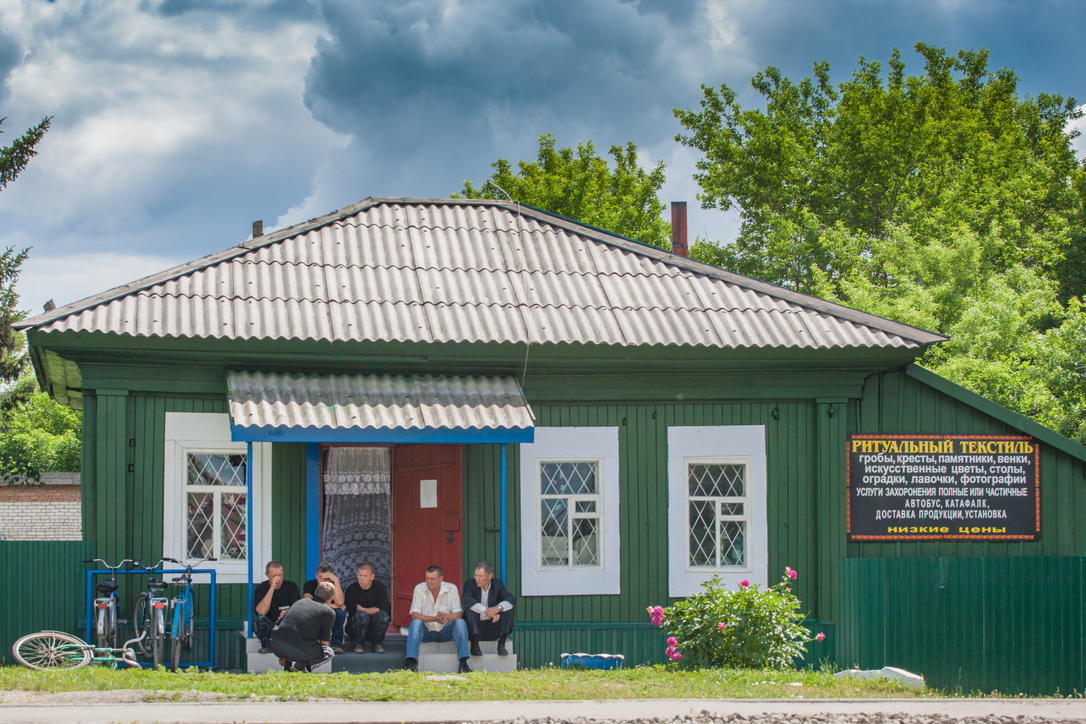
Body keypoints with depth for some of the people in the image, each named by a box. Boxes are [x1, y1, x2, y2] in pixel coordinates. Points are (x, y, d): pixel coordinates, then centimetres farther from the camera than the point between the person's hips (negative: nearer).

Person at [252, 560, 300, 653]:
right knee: (260, 618, -32)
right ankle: (265, 645, -7)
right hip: (268, 626, -1)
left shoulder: (291, 586, 1)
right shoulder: (261, 588, -5)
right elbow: (261, 612, -21)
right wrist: (272, 588, -23)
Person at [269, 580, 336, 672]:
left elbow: (277, 626, 22)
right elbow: (324, 641, 10)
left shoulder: (300, 601, 22)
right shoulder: (328, 612, 6)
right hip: (299, 650, -5)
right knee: (329, 652, 22)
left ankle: (287, 664, 16)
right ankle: (300, 665, -1)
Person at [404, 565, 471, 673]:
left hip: (445, 632, 1)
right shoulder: (419, 589, -9)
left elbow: (459, 614, -13)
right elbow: (414, 615, -17)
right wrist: (434, 618, -33)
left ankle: (463, 663, -30)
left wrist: (446, 617, -36)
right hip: (426, 631, -1)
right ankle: (411, 662, -40)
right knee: (416, 622, -31)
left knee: (460, 622, -26)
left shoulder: (451, 589, -7)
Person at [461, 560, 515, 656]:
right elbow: (467, 600, -26)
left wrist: (498, 608, -35)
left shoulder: (497, 584, 2)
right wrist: (486, 611, -38)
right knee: (469, 609, -28)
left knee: (508, 608, -17)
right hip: (475, 627, -2)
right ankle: (474, 645, -26)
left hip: (492, 629, 2)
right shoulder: (470, 584, -5)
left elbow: (511, 599, -13)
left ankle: (501, 644, -17)